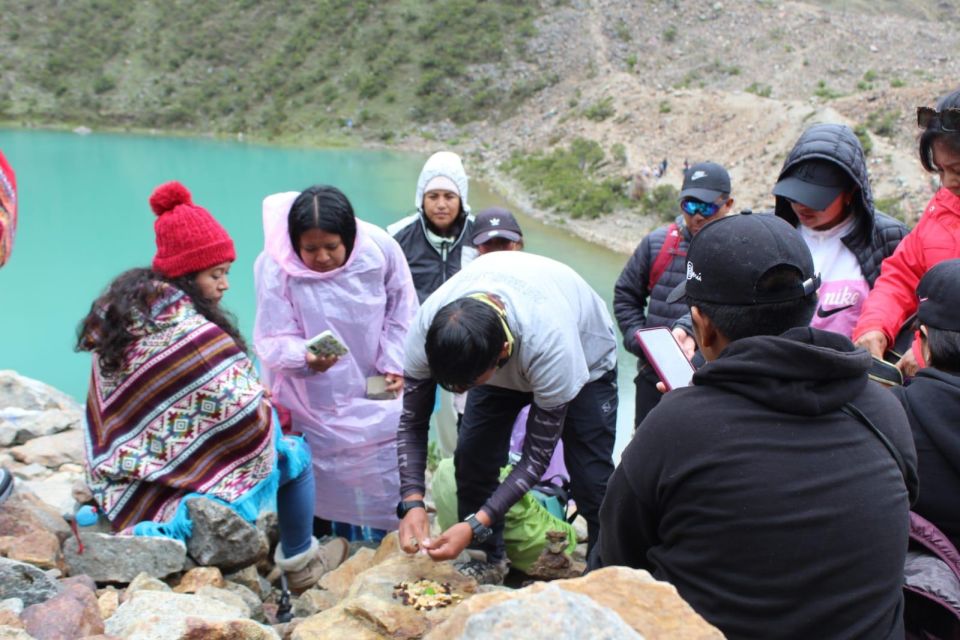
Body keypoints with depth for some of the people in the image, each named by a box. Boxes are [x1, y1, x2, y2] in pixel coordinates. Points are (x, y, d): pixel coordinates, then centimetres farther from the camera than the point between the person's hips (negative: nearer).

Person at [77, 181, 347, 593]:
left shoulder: (119, 309, -1)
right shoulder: (197, 336, -27)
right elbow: (251, 419, -24)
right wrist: (270, 407, -1)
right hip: (179, 505, -9)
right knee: (294, 452, 9)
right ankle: (299, 563, 28)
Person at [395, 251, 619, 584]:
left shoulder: (550, 346, -45)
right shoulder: (427, 325, -34)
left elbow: (537, 457, -33)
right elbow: (412, 422, -21)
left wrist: (475, 525, -39)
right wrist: (412, 502, -33)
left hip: (585, 356, -3)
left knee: (590, 477, -12)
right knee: (472, 456, -10)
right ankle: (488, 561, 10)